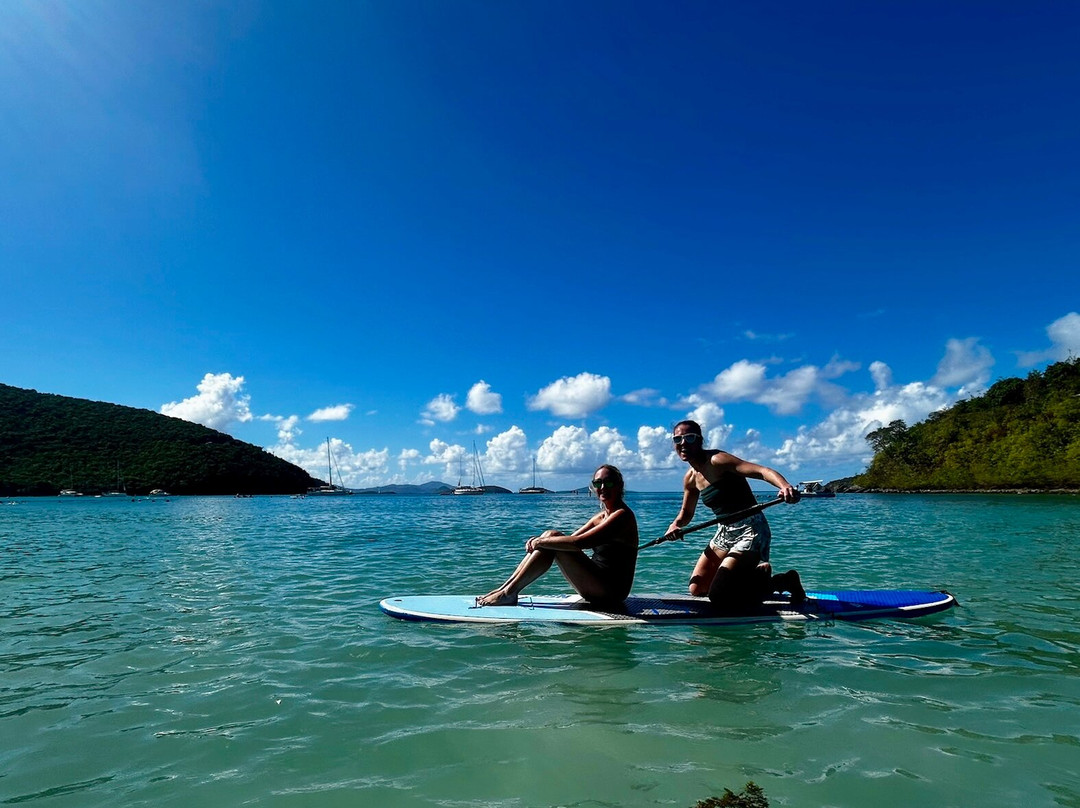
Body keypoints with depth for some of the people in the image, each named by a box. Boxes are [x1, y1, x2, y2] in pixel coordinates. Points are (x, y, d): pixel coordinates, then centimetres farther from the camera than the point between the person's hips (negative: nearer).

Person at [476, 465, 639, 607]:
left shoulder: (622, 515, -14)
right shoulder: (603, 516, 15)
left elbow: (579, 543, -26)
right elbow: (570, 539, 9)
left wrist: (542, 542, -16)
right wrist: (539, 540, -8)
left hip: (611, 591, -9)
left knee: (552, 537, -17)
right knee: (551, 536, 0)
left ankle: (509, 593, -13)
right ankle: (505, 588, -2)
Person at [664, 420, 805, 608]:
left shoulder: (717, 461, -18)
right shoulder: (690, 478, 6)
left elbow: (762, 471, -31)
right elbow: (686, 513, 20)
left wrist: (784, 486, -51)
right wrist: (675, 526, -2)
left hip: (751, 531, -8)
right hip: (725, 532, 8)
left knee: (718, 596, -15)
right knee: (697, 589, 10)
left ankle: (783, 581, 7)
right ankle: (757, 573, 27)